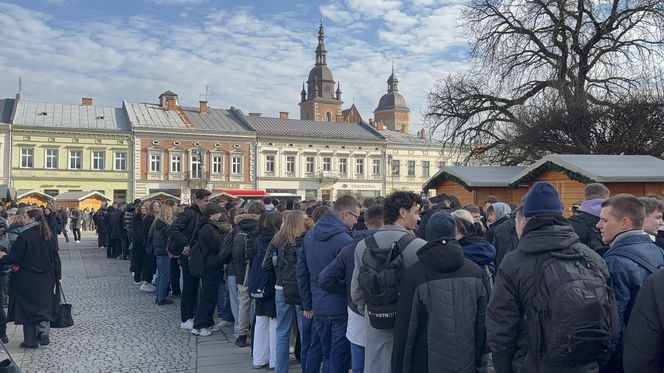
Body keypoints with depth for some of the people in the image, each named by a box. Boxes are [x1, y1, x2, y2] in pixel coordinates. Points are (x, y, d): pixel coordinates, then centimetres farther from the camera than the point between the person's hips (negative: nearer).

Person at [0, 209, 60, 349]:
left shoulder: (25, 235, -15)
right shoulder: (48, 235, 2)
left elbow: (15, 258, -12)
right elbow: (55, 257, 6)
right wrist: (57, 275, 14)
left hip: (28, 279, -5)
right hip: (46, 278, 5)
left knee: (27, 307, 8)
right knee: (43, 304, 17)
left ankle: (31, 340, 15)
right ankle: (43, 331, -1)